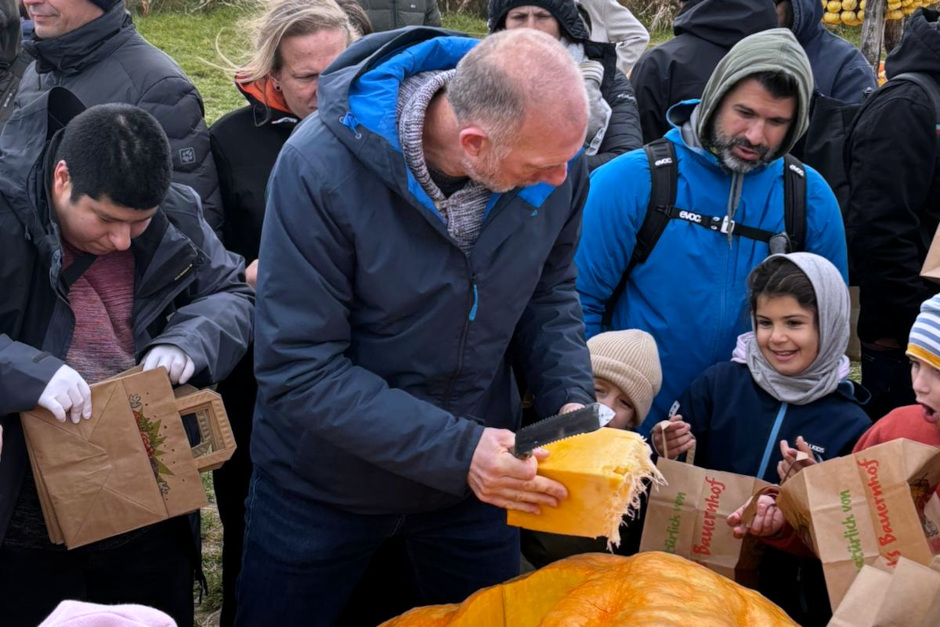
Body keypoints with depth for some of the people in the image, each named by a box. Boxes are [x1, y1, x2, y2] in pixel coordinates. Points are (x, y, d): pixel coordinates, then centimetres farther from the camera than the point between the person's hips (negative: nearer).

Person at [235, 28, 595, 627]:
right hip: (323, 484, -3)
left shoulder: (554, 157, -17)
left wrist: (572, 401, -16)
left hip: (478, 469, 3)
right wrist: (456, 449, -32)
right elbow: (299, 369, -27)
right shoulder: (322, 168, -30)